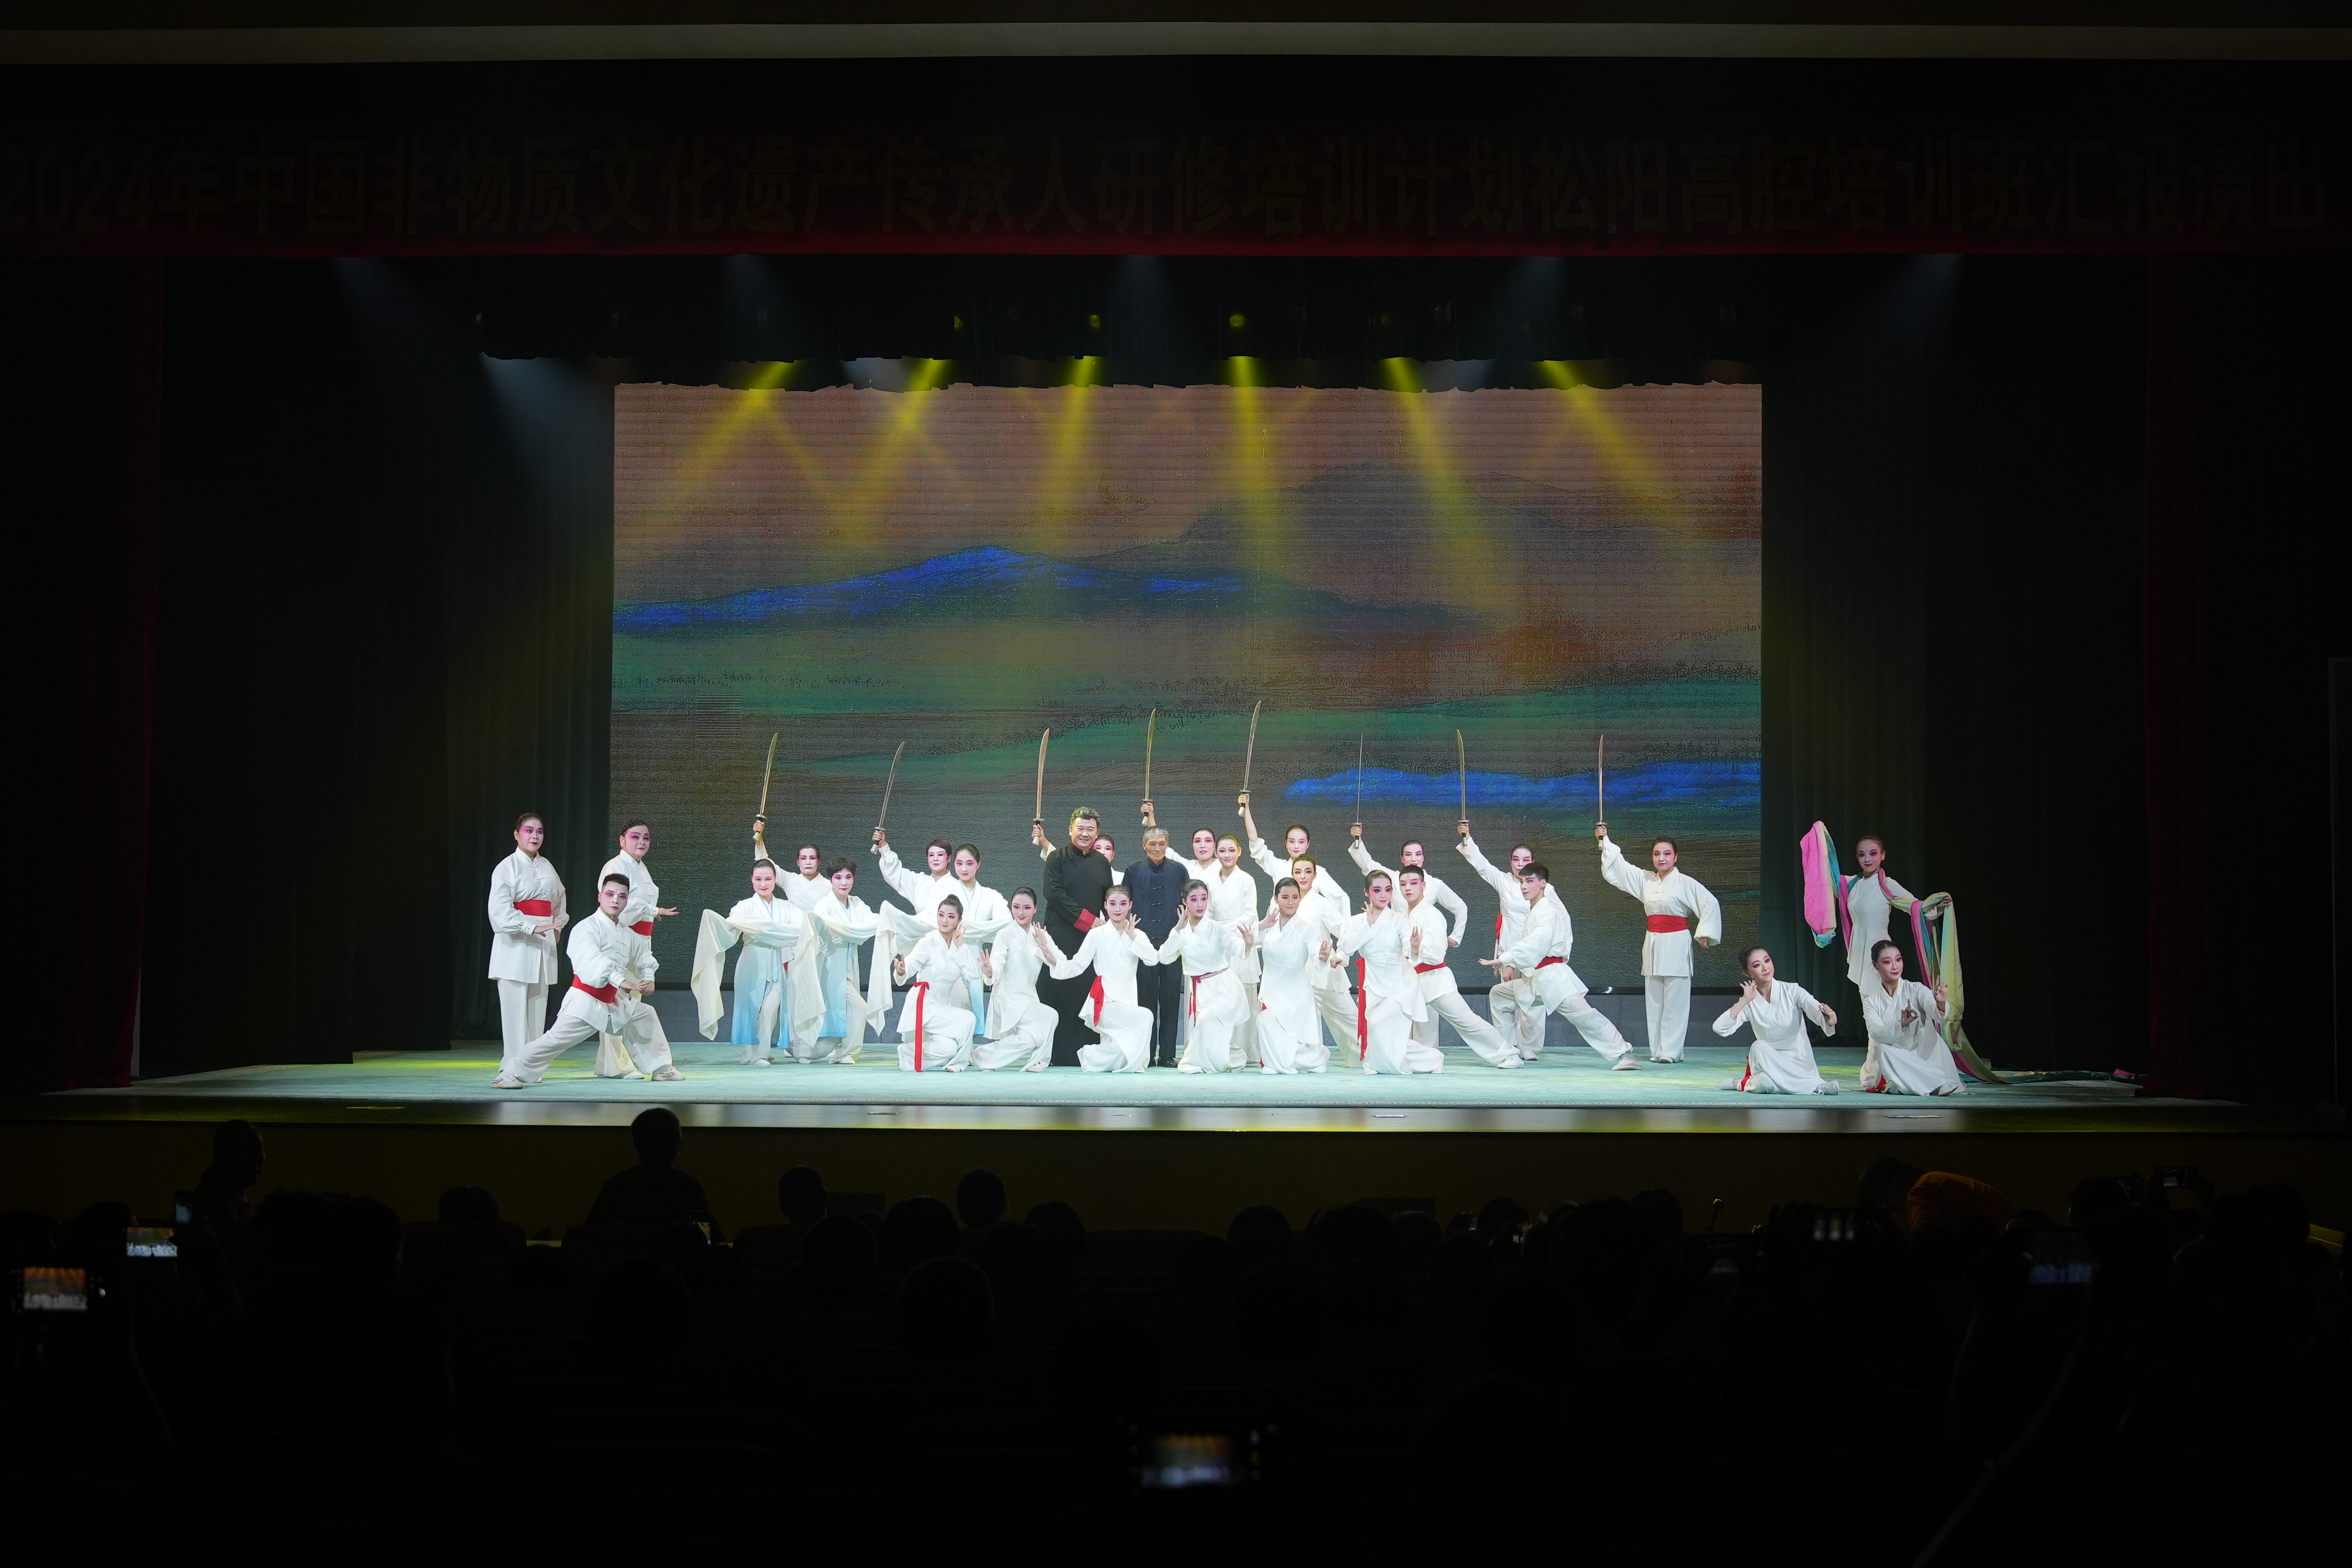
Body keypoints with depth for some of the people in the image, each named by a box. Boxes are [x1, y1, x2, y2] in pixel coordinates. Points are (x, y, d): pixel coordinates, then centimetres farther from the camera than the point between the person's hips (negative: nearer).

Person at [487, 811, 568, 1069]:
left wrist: (557, 926, 16)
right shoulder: (507, 867, -5)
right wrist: (533, 927, -24)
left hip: (543, 945, 6)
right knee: (515, 1008, -8)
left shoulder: (546, 867, 14)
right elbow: (500, 910, -15)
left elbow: (558, 900, 30)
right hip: (515, 944, -6)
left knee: (538, 1009, 7)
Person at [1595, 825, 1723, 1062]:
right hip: (1652, 943, 6)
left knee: (1675, 1001, -6)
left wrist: (1704, 934, -8)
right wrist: (1605, 841, 5)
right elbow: (1617, 866, 13)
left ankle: (1671, 1051, -5)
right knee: (1654, 1001, 6)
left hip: (1677, 944, -6)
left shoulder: (1685, 883, -4)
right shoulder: (1645, 880, 11)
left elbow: (1710, 904, -5)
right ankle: (1658, 1050, 11)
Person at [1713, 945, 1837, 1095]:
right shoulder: (1749, 1003, 2)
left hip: (1799, 1062, -3)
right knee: (1759, 1047, -34)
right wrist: (1745, 1000, -15)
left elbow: (1814, 1008, -25)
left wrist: (1829, 1019, -49)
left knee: (1767, 1084, -36)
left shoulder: (1792, 991, -6)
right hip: (1767, 1061, 3)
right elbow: (1720, 1028, -11)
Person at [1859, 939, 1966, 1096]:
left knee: (1934, 1038, -27)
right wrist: (1901, 1025, -37)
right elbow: (1876, 1033, -16)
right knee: (1884, 1050, -31)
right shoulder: (1871, 999, 2)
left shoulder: (1915, 990, -2)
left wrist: (1940, 1004, -48)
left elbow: (1936, 1014, -23)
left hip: (1922, 1056, -1)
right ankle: (1942, 1083, -32)